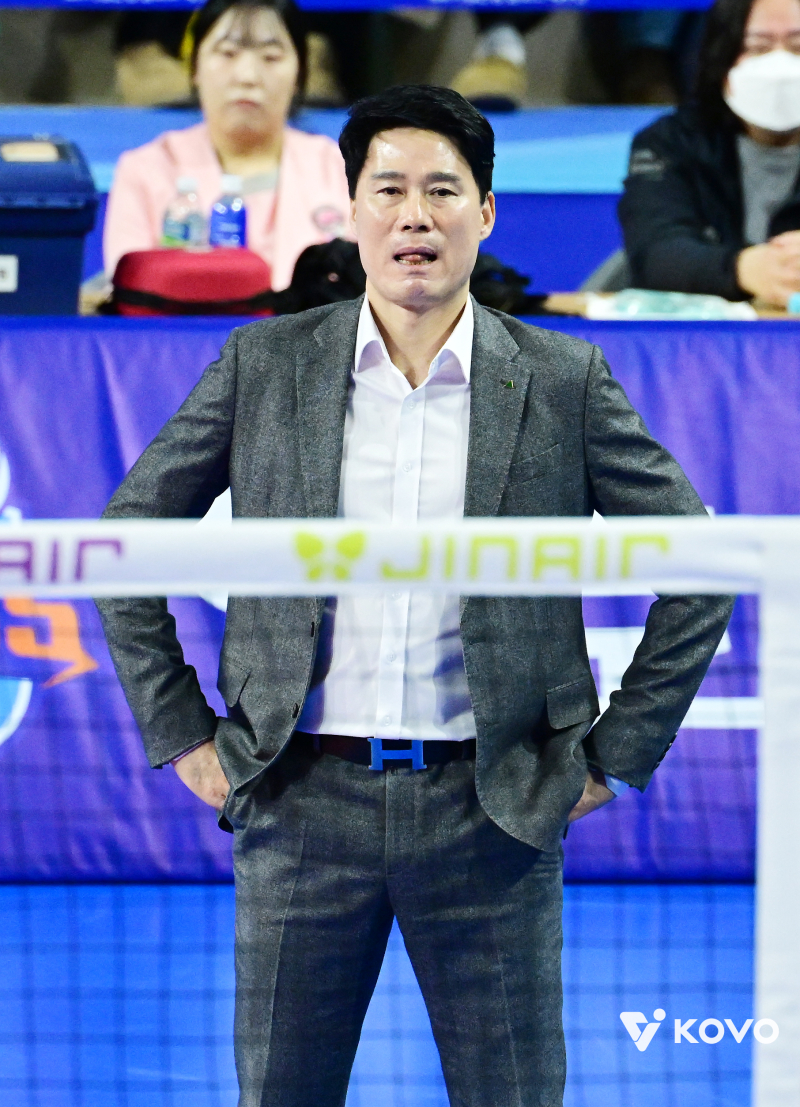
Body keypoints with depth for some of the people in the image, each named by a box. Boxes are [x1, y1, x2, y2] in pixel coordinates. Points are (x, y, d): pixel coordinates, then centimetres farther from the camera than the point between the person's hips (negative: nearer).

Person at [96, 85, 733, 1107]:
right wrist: (180, 735, 6)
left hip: (493, 811, -1)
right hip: (303, 802, 1)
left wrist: (620, 752, 3)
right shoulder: (265, 365, 4)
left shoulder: (564, 381, 2)